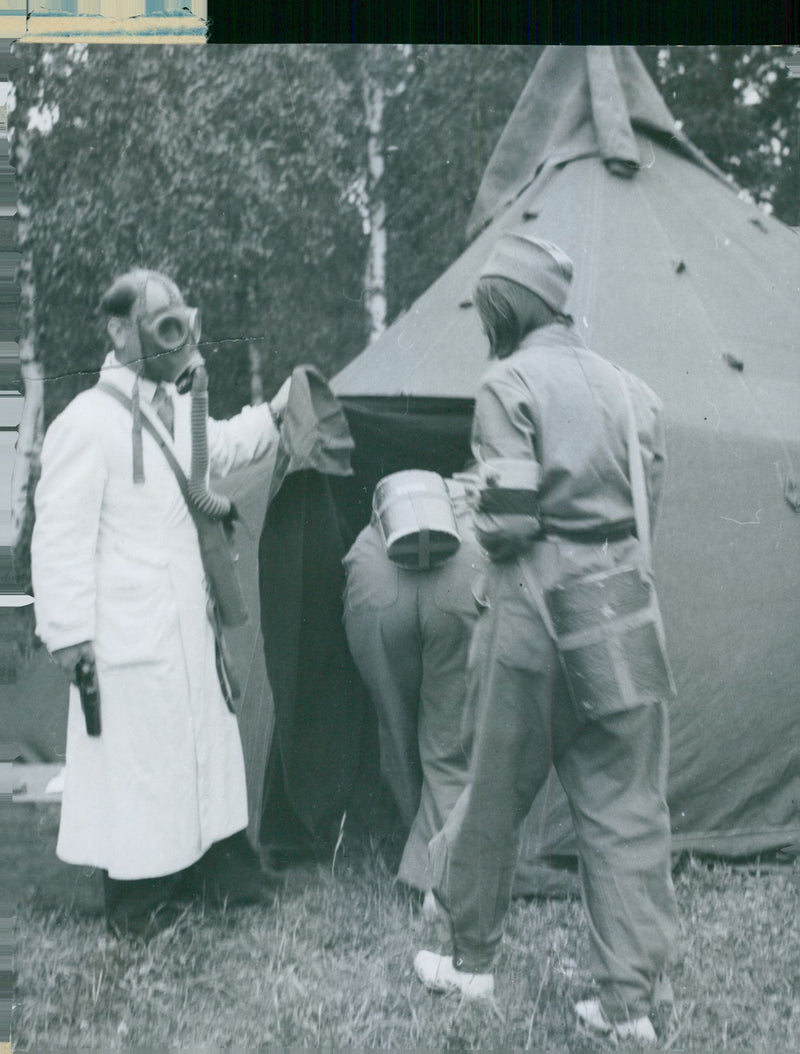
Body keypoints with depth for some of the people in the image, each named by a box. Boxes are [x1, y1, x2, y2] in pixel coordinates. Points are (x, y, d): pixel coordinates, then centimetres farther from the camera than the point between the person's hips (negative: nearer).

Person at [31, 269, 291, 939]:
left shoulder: (177, 410, 9)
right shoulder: (88, 421, -18)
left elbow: (219, 450, 31)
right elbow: (62, 534, -19)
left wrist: (272, 415, 18)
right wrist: (69, 629, -21)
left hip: (190, 623, 9)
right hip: (131, 630, -9)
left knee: (205, 741, 18)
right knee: (135, 763, 0)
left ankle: (216, 865, 32)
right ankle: (138, 900, 15)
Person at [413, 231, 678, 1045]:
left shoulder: (511, 384, -8)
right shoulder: (630, 389, 11)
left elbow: (507, 520, -13)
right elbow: (649, 505, 14)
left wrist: (485, 529, 8)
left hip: (535, 609, -5)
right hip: (624, 609, 5)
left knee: (495, 791, 12)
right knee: (626, 807, 7)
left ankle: (468, 960, 27)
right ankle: (629, 1000, 9)